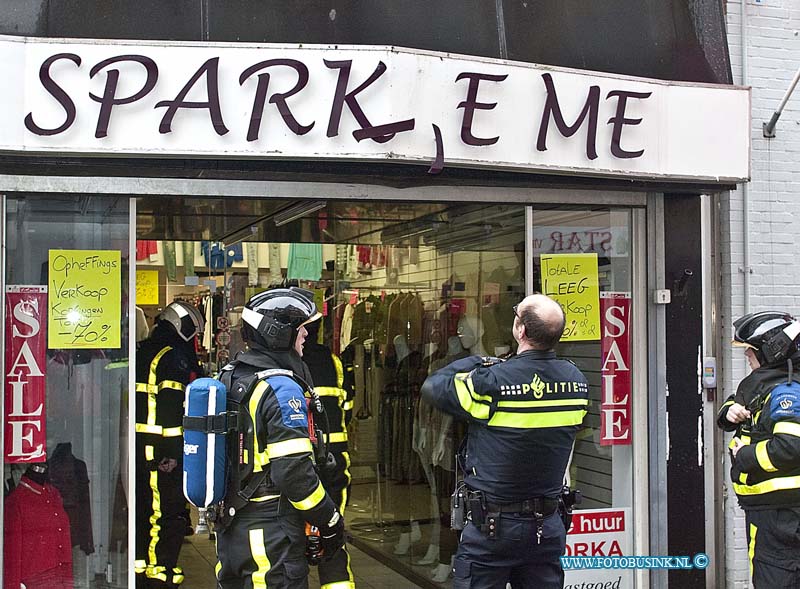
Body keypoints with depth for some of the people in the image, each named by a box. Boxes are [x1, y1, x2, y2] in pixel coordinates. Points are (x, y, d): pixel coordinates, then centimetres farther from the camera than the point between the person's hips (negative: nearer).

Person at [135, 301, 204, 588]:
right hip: (163, 452, -9)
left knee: (141, 509, 17)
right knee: (170, 513, -3)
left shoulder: (140, 353, 16)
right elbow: (174, 408, -19)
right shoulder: (175, 357, -11)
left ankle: (138, 566, 26)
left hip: (136, 446, 9)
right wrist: (175, 452, -18)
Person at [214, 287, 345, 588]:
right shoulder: (282, 388, -17)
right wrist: (330, 522, -12)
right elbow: (294, 470, -23)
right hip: (272, 536, -9)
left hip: (229, 529, 9)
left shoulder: (228, 377, 10)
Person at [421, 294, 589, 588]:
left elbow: (432, 387, -6)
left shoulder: (490, 382, -20)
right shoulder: (576, 381, -4)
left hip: (492, 526, -5)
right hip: (548, 527, 5)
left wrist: (475, 362, 9)